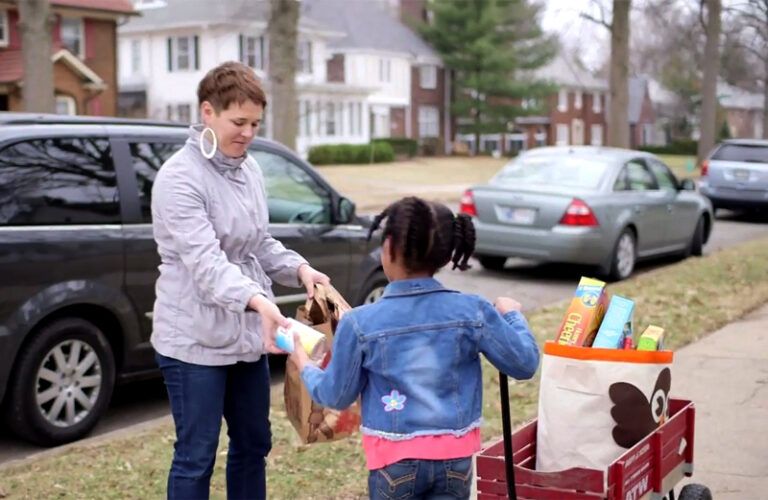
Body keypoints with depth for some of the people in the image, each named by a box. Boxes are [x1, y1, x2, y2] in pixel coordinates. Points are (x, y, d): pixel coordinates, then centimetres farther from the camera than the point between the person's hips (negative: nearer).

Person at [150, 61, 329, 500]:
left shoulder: (250, 170, 7)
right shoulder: (180, 178, -17)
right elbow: (205, 261, -29)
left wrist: (298, 269, -2)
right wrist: (257, 300, -44)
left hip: (249, 334, 8)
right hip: (195, 340, -8)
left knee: (253, 444, 18)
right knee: (196, 456, 2)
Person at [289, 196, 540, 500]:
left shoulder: (360, 323, -11)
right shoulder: (473, 312, -9)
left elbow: (336, 395, 0)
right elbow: (525, 363, -1)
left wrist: (304, 366, 22)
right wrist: (512, 315, 17)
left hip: (394, 457, -1)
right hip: (455, 456, 1)